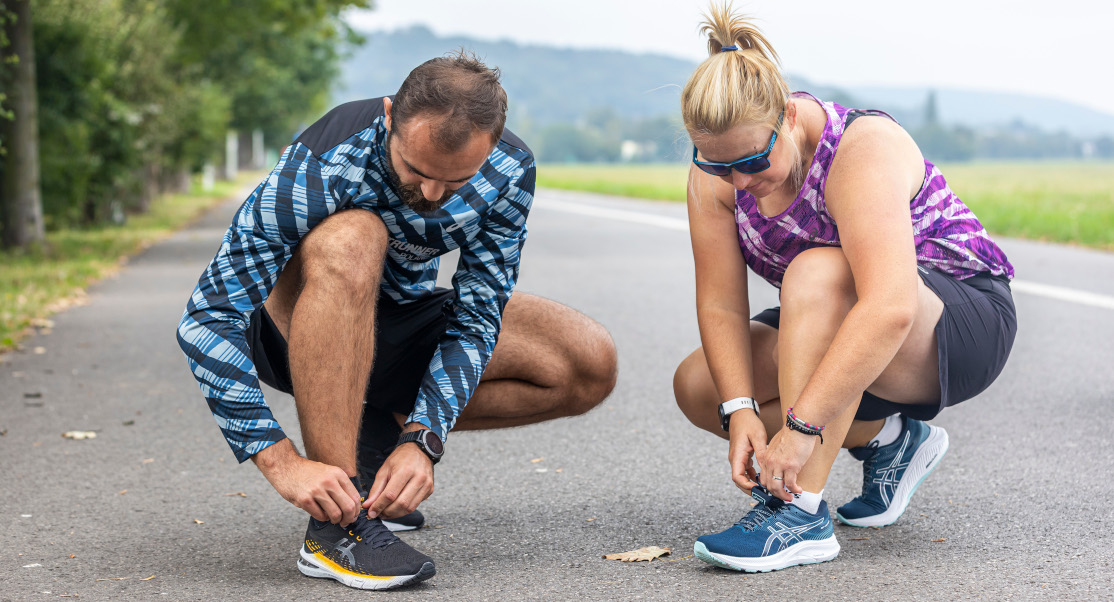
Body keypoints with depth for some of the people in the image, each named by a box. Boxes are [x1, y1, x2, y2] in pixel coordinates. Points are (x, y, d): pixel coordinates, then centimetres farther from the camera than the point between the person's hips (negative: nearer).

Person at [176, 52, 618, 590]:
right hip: (297, 327, -4)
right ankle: (335, 527, -35)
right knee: (349, 241, -40)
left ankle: (385, 426, 3)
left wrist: (422, 439, -30)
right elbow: (205, 322, -33)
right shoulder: (315, 171, -33)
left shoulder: (509, 172, -21)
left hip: (402, 316, 4)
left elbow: (474, 319, -16)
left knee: (591, 365, -13)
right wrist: (282, 464, -39)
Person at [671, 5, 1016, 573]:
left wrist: (800, 425, -44)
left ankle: (803, 514, -34)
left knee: (817, 271, -36)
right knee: (698, 384, -7)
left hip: (967, 328, -7)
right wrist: (740, 412, -26)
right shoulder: (718, 172, -11)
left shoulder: (863, 150, -31)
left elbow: (890, 309, -43)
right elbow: (720, 304, -12)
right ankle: (887, 439, 4)